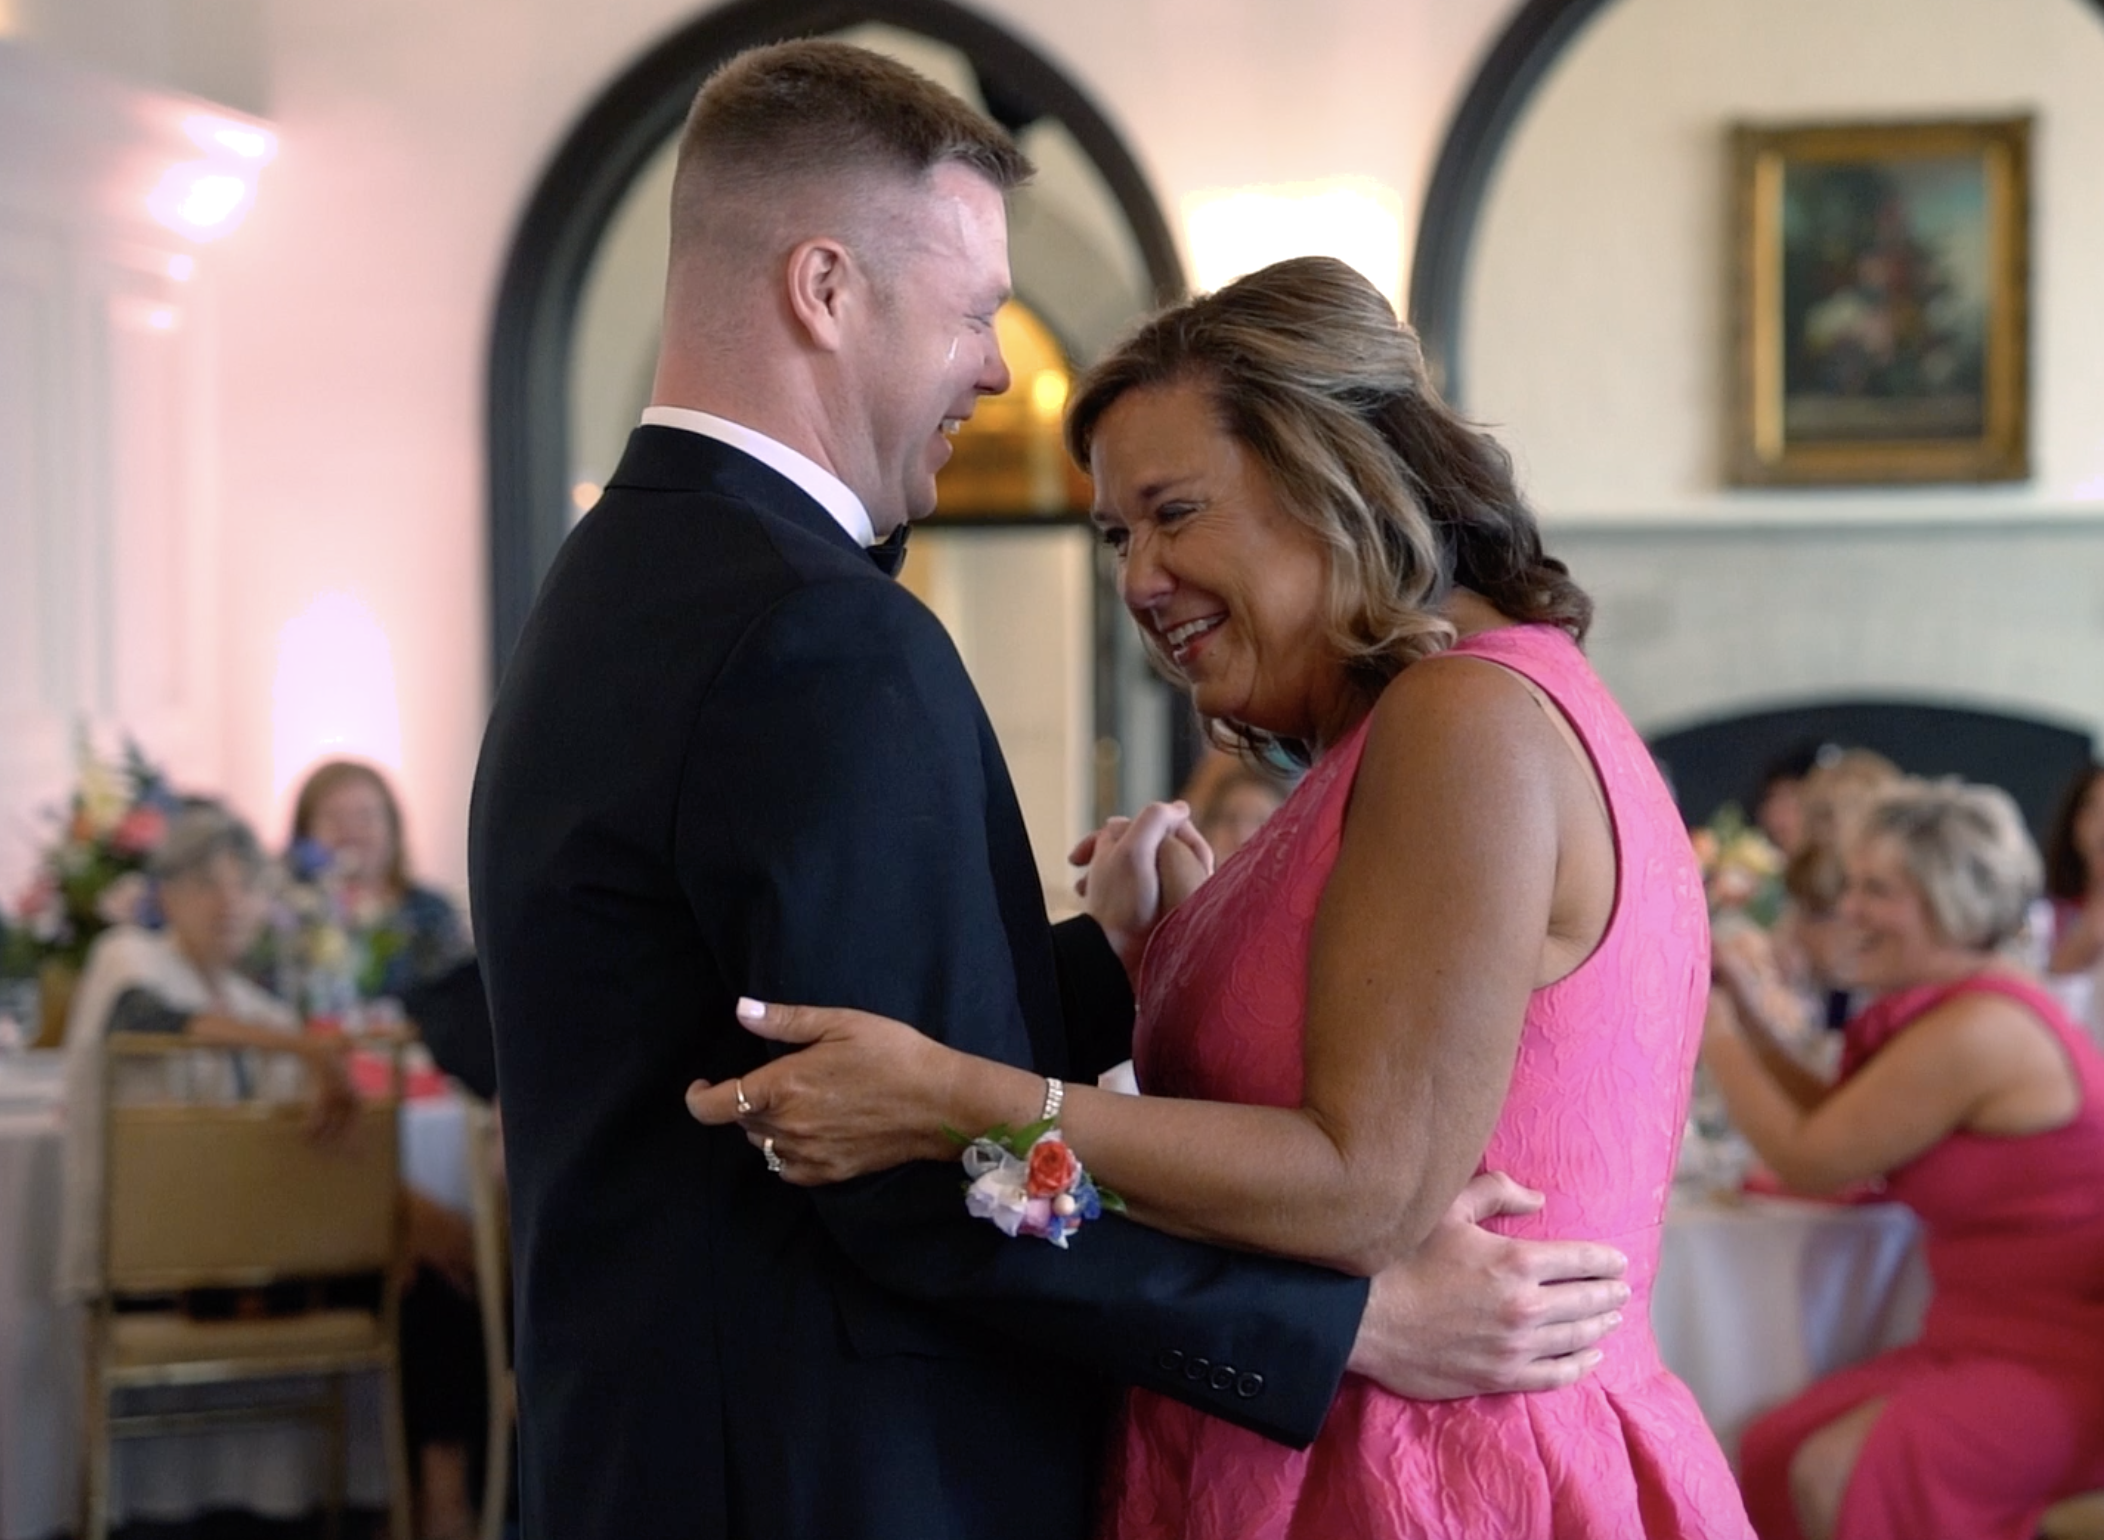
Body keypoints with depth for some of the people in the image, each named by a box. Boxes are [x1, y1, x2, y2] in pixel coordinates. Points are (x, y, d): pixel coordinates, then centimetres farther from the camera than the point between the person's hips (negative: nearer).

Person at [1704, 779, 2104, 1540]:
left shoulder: (1977, 1030, -20)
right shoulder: (1960, 1003, 9)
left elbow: (1809, 1159, -14)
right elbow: (1830, 1120, 12)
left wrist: (1717, 1036, -2)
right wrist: (1739, 1010, 8)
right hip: (1990, 1335, 10)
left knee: (1835, 1476, -25)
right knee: (1774, 1449, -4)